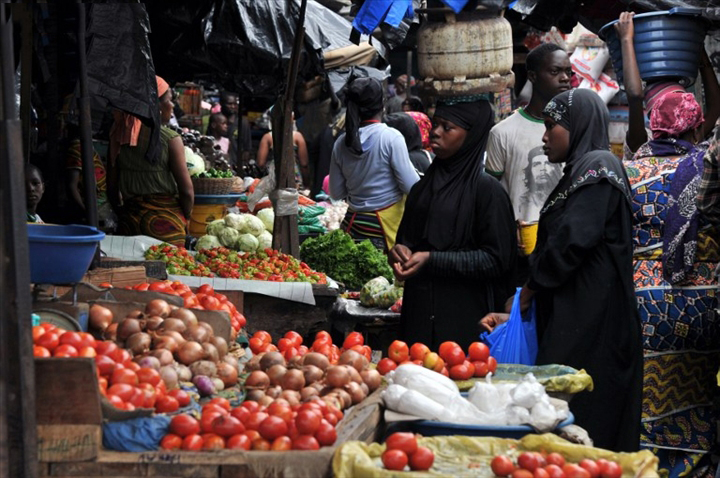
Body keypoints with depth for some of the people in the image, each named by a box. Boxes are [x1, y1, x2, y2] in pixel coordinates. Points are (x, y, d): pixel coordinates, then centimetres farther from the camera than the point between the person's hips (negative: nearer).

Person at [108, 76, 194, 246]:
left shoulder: (120, 138, 2)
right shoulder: (170, 139, -10)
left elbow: (112, 187, 7)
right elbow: (186, 190, -10)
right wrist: (184, 219, 6)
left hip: (129, 220, 5)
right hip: (166, 219, -4)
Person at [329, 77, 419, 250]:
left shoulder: (341, 143, 1)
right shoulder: (391, 138, -12)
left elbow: (336, 193, 9)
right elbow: (411, 186, -13)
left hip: (354, 223, 4)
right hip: (388, 224, -4)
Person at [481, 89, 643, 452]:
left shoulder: (597, 168, -7)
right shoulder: (577, 171, 23)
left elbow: (572, 240, -19)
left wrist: (527, 292, -6)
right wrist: (514, 311, 18)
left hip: (587, 323, -10)